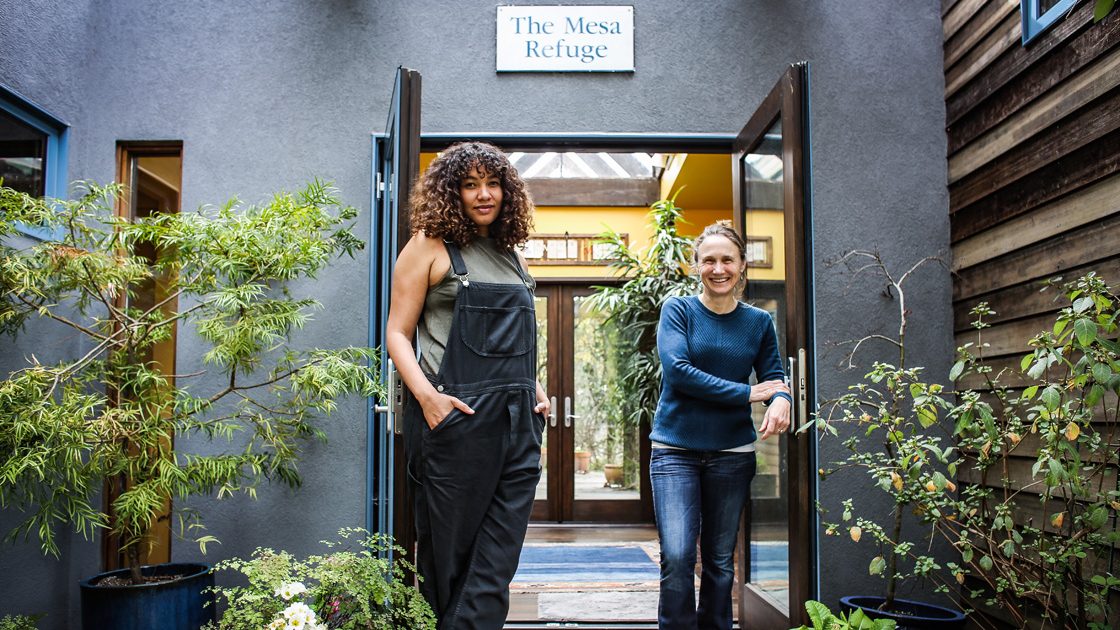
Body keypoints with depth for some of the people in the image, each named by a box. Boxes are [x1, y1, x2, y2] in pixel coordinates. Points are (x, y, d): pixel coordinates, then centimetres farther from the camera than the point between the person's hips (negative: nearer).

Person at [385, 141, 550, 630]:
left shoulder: (510, 254, 18)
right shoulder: (430, 246, 2)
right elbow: (397, 333, -2)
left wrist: (534, 389, 12)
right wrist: (426, 395, -17)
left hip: (517, 422, 5)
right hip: (455, 415, -5)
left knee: (497, 558, 1)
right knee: (448, 548, 5)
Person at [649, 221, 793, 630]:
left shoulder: (758, 321, 7)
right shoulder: (678, 310, -2)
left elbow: (774, 376, 6)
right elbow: (677, 370, -14)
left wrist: (781, 400, -19)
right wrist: (747, 393, -14)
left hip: (732, 453, 3)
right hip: (675, 448, -3)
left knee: (720, 561, 11)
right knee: (677, 556, -12)